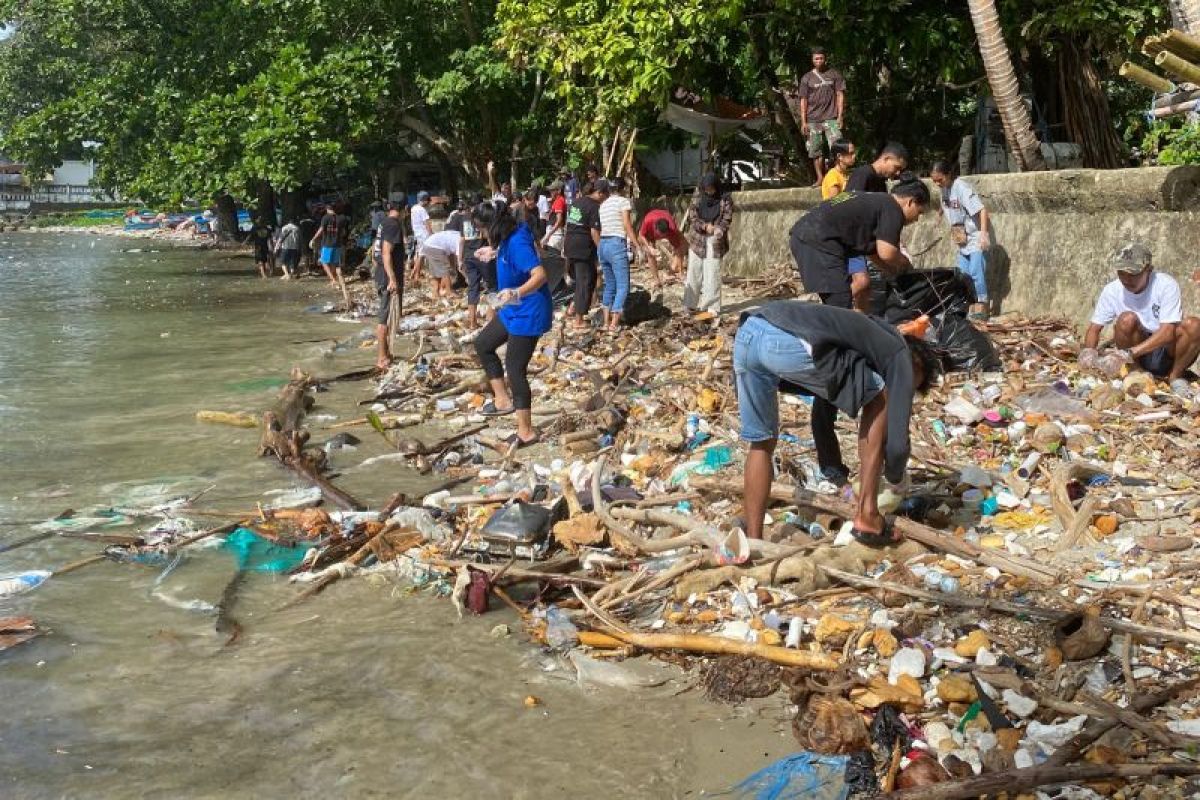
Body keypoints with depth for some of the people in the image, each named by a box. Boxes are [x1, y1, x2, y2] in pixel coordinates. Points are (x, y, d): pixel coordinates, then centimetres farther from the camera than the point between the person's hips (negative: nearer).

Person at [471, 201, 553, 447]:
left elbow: (540, 274, -37)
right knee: (483, 344, 19)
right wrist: (494, 252, 24)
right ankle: (503, 400, 26)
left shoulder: (518, 242, -27)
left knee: (515, 369, -3)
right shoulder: (508, 239, 0)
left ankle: (526, 432, 8)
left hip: (528, 314, -10)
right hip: (512, 310, 10)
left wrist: (517, 293, -50)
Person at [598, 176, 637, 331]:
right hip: (617, 244, -7)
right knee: (623, 286, -5)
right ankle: (614, 324, -11)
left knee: (609, 285, 16)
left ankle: (606, 322, 14)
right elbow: (627, 226, -9)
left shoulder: (603, 204, 17)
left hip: (602, 244, 7)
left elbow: (599, 228, 11)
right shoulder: (624, 201, -1)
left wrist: (600, 246, 16)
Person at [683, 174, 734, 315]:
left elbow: (726, 220, -8)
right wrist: (705, 226, -16)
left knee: (712, 274, -4)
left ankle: (712, 306, 2)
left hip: (714, 241, -2)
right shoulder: (698, 196, 1)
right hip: (697, 238, 3)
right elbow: (692, 216, -1)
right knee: (694, 272, 6)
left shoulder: (725, 199, -5)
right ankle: (691, 304, 15)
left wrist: (719, 231, -28)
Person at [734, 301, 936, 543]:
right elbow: (897, 439, 13)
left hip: (747, 333, 8)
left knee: (761, 443, 24)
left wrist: (839, 475, 53)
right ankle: (866, 515, 15)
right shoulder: (898, 354, 18)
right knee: (879, 398, 14)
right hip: (791, 344, -8)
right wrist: (896, 478, 33)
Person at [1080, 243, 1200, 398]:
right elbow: (1095, 328, -3)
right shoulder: (1111, 291, -9)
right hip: (1140, 360, 1)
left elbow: (1167, 332, -26)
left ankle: (1176, 376, -7)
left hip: (1169, 353, -1)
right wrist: (1088, 350, -27)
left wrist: (1131, 352, -38)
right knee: (1127, 319, -27)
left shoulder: (1166, 285, -18)